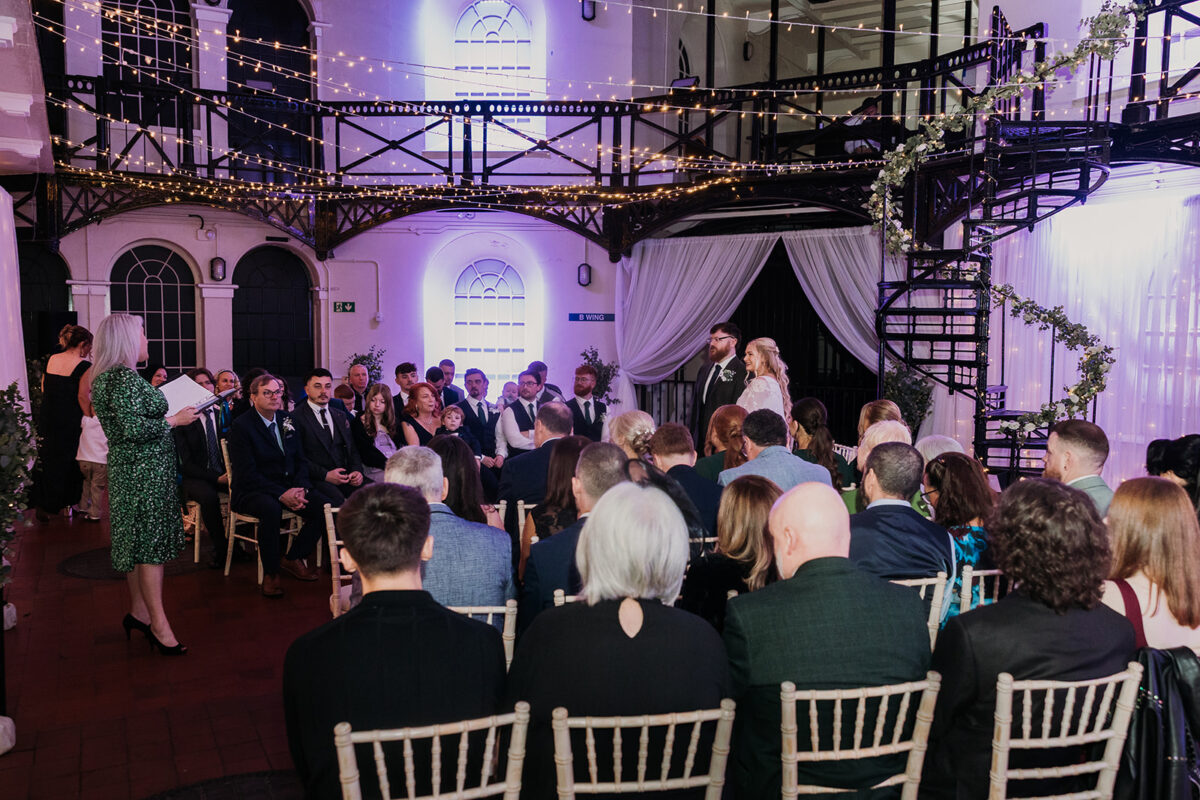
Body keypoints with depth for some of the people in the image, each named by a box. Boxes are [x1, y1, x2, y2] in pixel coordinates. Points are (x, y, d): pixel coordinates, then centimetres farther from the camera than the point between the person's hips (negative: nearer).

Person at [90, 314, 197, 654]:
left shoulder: (107, 376, 13)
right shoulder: (125, 376, -19)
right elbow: (134, 428, -26)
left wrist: (164, 411, 17)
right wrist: (174, 420, -15)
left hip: (130, 469, 10)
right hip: (143, 470, -10)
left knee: (137, 543, 16)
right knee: (151, 542, -6)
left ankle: (138, 612, 25)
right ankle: (158, 624, -1)